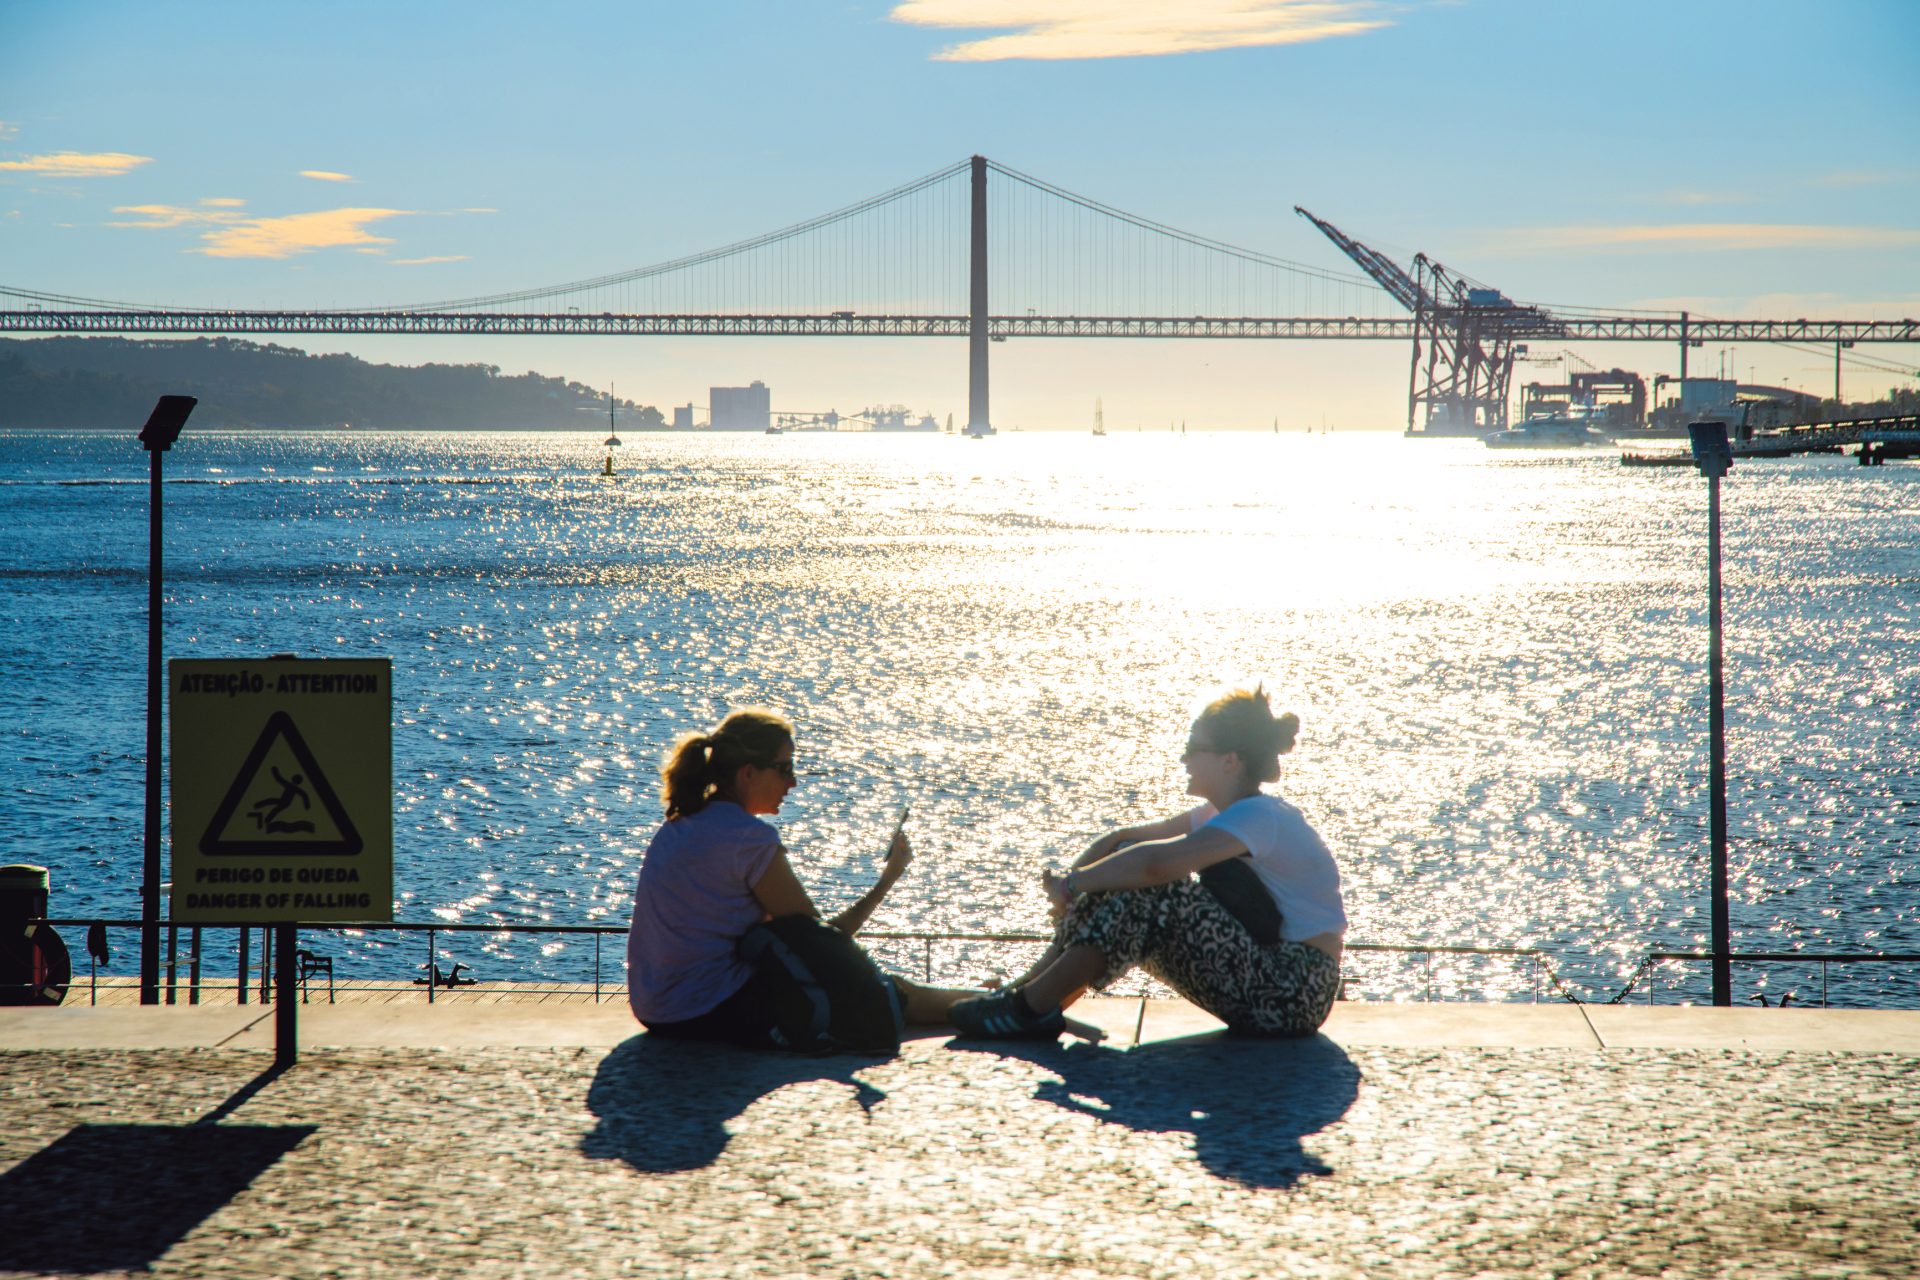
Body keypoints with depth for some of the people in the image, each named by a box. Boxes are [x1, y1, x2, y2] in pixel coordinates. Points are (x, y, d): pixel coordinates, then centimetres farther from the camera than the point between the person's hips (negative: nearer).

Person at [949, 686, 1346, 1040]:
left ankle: (1031, 1008, -20)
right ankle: (1031, 990, -3)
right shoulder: (1223, 814, 13)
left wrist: (1074, 883, -19)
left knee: (1154, 892, -22)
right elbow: (1123, 839, 12)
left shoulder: (1259, 818, -17)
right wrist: (1071, 881, -5)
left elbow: (1157, 862, -31)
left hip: (1297, 993, -9)